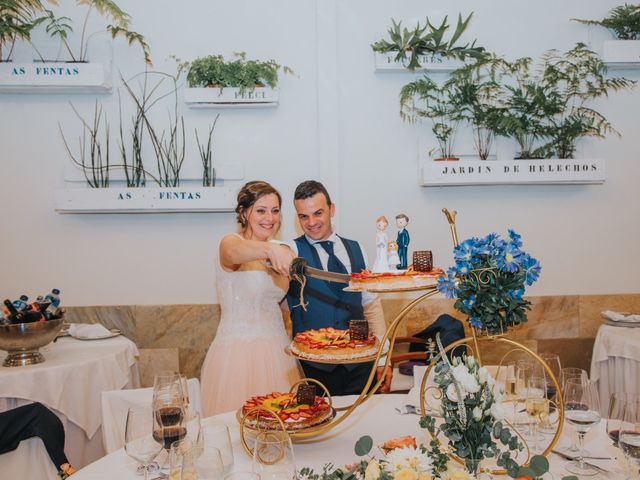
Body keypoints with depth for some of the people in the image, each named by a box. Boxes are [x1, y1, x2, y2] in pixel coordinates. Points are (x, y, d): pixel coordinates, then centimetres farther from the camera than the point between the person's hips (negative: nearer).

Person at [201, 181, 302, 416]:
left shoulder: (280, 253, 12)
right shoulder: (231, 242, -8)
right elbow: (233, 254, -35)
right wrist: (269, 250, -54)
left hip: (277, 351, 6)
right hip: (237, 351, -6)